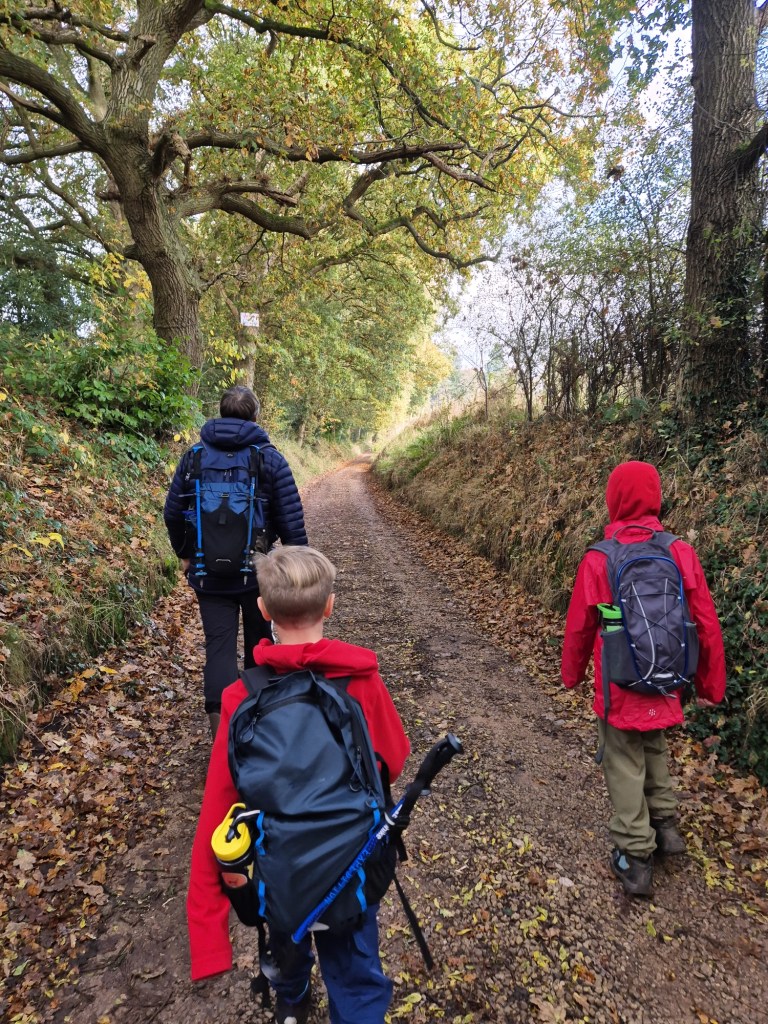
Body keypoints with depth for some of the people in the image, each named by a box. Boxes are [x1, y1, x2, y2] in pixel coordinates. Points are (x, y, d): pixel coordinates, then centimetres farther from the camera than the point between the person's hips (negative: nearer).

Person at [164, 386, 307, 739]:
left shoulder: (194, 456, 0)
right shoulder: (271, 459, -6)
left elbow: (172, 513, 4)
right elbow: (291, 521, -8)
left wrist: (185, 554, 18)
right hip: (259, 573, 0)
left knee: (219, 645, 3)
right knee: (259, 642, 19)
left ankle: (219, 717, -13)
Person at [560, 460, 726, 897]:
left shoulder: (598, 560, -16)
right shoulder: (681, 553, -11)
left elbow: (579, 627, -4)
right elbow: (707, 624, -4)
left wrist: (571, 674, 14)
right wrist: (711, 682, 11)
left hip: (620, 685, -3)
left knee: (625, 765, 13)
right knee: (654, 749, 29)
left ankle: (636, 858, 22)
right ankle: (665, 824, 41)